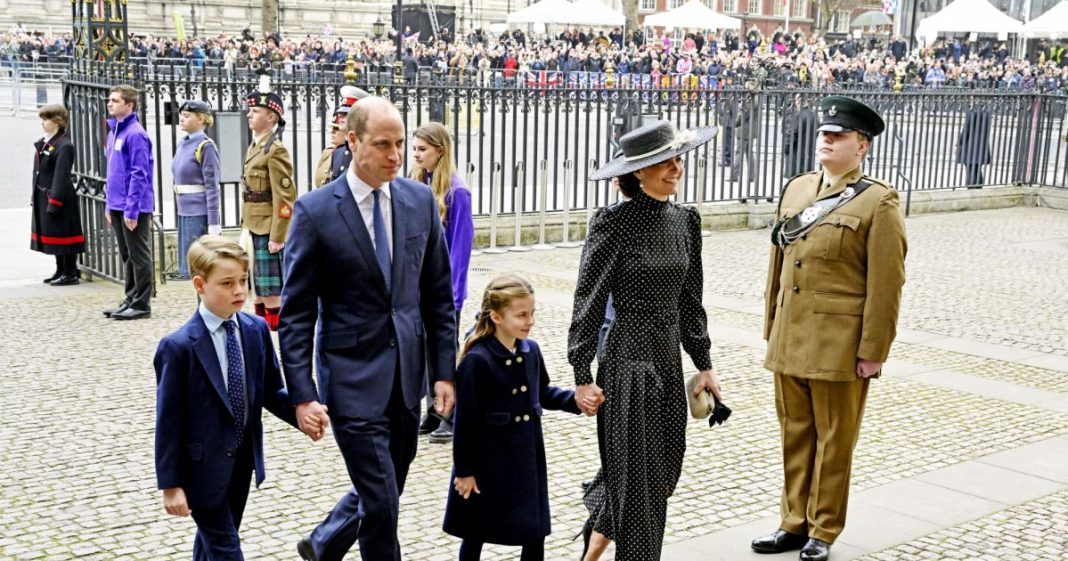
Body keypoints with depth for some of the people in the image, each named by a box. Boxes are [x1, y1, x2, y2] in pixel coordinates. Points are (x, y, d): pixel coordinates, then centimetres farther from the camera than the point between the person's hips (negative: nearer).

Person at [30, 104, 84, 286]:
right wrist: (36, 198, 15)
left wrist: (54, 202, -22)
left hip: (59, 197, -9)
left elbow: (61, 177, -20)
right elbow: (39, 171, 17)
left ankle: (71, 274, 5)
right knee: (53, 235, 15)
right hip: (44, 197, 9)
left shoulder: (64, 146, -15)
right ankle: (61, 271, 25)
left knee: (63, 235, -3)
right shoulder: (43, 144, 14)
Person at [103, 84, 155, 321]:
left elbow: (139, 175, -18)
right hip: (118, 207, 9)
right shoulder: (113, 132, 14)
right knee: (127, 256, 14)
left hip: (134, 207, -9)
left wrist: (131, 209, -20)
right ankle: (131, 300, 22)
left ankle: (141, 304, 5)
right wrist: (110, 205, 17)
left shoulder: (135, 134, -14)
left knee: (139, 256, -1)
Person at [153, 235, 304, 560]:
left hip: (243, 459, 6)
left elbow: (271, 391, 6)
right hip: (203, 464, -6)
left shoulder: (257, 330, -1)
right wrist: (171, 484, -13)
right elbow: (168, 418, -14)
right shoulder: (178, 347, -18)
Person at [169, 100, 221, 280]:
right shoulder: (182, 144, 12)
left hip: (199, 213, -8)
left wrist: (213, 222, -18)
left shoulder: (206, 146, -12)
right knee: (187, 265, 13)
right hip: (184, 211, 8)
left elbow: (212, 186, -15)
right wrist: (180, 208, 18)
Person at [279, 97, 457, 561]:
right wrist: (302, 394, -12)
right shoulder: (315, 210, -10)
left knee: (382, 493, 17)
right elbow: (296, 313, -8)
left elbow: (438, 296, 7)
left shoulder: (420, 200, 2)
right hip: (353, 378, -5)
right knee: (381, 501, -3)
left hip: (407, 376, 5)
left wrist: (444, 371, 4)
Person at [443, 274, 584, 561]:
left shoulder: (531, 350, 0)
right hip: (488, 459, -6)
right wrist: (465, 470, -13)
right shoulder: (477, 360, -20)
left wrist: (576, 400, -3)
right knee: (477, 530, 12)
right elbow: (466, 419, -16)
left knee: (536, 527, 11)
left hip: (528, 455, 6)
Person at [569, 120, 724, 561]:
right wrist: (582, 377, -13)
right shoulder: (615, 222, -11)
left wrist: (703, 363, 13)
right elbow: (589, 301, -11)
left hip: (669, 361, 7)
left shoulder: (685, 220, 7)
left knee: (663, 471, 13)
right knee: (637, 476, 1)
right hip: (628, 360, -7)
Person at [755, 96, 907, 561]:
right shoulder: (796, 189, 10)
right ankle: (795, 522, 26)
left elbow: (886, 284, -11)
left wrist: (873, 351, -13)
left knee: (834, 441, 7)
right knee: (795, 435, 14)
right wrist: (771, 328, 13)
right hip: (789, 341, 6)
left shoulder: (878, 202, -9)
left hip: (839, 346, -6)